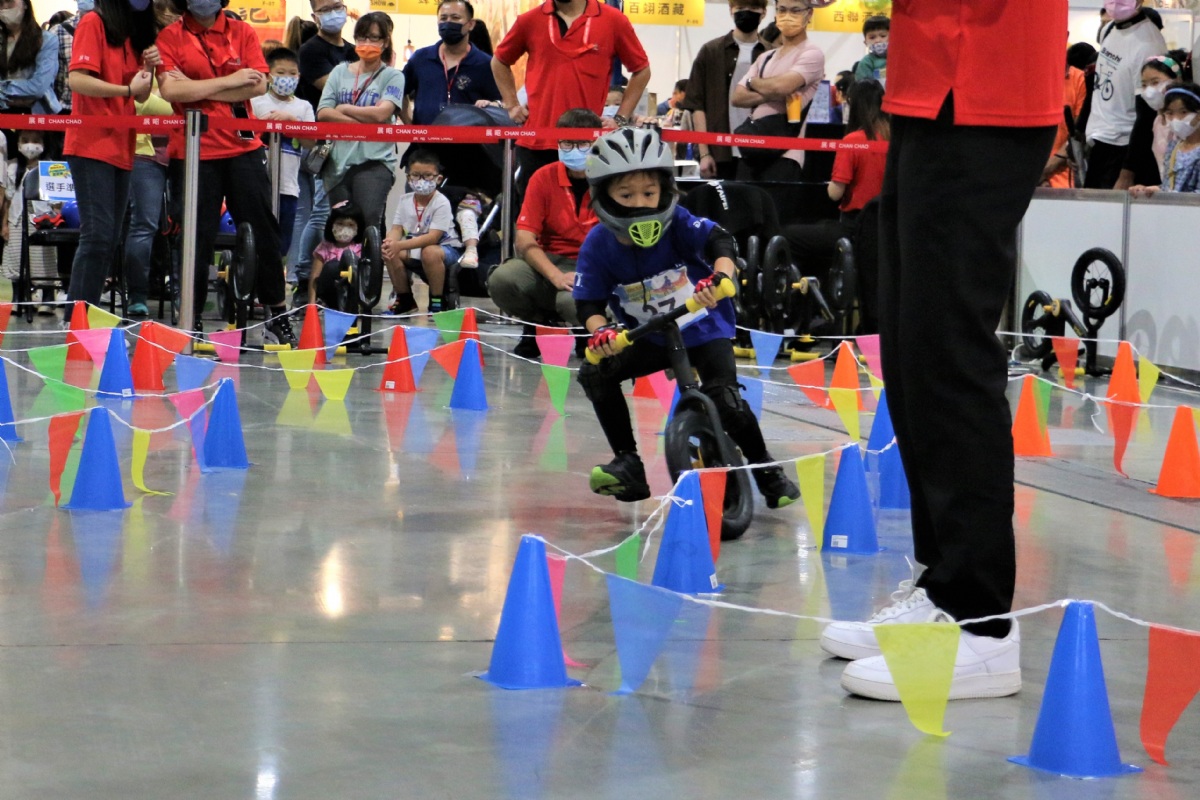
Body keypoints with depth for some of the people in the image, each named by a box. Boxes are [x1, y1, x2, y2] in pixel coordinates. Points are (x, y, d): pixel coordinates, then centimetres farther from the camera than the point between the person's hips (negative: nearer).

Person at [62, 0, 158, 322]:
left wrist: (149, 68, -3)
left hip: (120, 147, 8)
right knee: (98, 235, -14)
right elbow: (77, 80, -17)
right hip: (92, 146, -8)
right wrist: (126, 90, -17)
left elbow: (141, 96, 14)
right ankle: (75, 318, -13)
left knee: (108, 240, 6)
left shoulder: (137, 32, 15)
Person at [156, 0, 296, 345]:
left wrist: (197, 90, -10)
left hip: (243, 148, 2)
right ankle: (192, 319, 11)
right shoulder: (170, 37, 0)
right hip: (191, 152, -2)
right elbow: (169, 89, -13)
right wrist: (229, 81, -10)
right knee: (196, 236, 1)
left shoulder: (243, 33, 5)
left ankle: (277, 314, 15)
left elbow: (258, 85, -6)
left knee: (263, 230, 5)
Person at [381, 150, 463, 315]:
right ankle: (405, 299, 0)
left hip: (445, 247, -6)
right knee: (391, 253, -19)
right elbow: (396, 229, -5)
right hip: (416, 247, 6)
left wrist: (400, 245, -40)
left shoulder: (441, 203, -19)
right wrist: (390, 242, -32)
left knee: (429, 252, -38)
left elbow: (433, 237, -28)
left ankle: (438, 302, -21)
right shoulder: (404, 200, 0)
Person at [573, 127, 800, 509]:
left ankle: (766, 470, 2)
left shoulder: (676, 223, -19)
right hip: (649, 338, 4)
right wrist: (599, 330, -33)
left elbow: (720, 240, -33)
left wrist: (718, 277, -54)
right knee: (595, 373, -17)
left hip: (704, 329, -3)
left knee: (723, 397, -24)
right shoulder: (598, 245, -12)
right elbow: (588, 302, -12)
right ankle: (628, 463, -2)